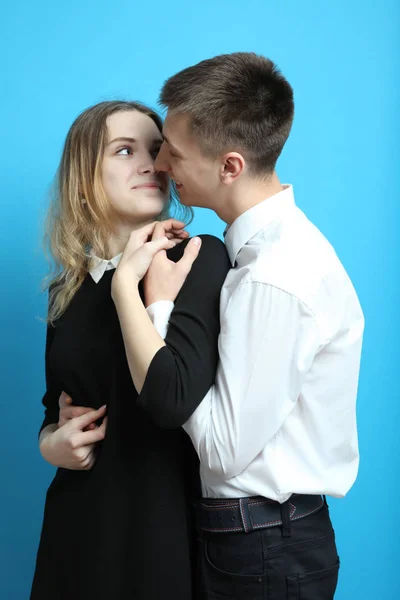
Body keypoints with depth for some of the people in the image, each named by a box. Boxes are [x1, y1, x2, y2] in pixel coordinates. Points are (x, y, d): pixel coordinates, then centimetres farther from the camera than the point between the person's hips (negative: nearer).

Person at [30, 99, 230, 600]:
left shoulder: (201, 258, -13)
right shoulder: (70, 288, 4)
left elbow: (172, 401, -25)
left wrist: (127, 283, -20)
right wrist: (50, 441, -4)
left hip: (164, 522, -5)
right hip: (79, 521, 5)